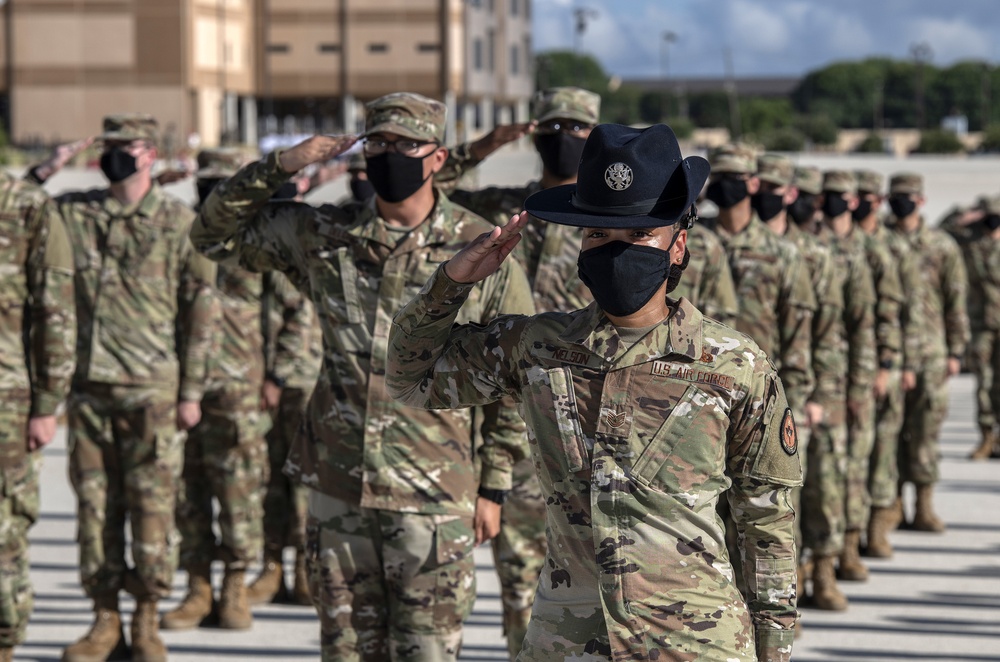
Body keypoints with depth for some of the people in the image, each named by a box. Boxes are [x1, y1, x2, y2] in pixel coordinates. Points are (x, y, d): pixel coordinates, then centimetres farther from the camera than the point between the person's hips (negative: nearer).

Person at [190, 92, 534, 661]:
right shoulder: (325, 237, 5)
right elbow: (216, 233, 13)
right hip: (338, 490, 4)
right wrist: (279, 167, -2)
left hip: (433, 497, -4)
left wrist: (493, 487, -2)